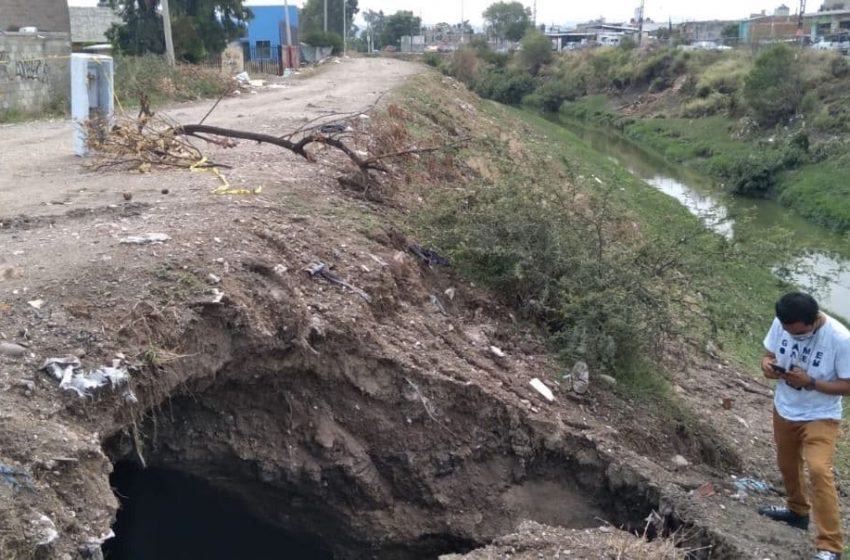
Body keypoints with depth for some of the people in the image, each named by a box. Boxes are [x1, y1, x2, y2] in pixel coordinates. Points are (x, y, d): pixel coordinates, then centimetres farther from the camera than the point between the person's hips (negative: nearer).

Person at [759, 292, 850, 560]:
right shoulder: (781, 323, -15)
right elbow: (769, 353, 2)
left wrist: (810, 382, -32)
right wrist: (767, 364, -22)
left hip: (821, 417, -5)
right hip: (784, 410, 5)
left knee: (819, 470, -22)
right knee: (787, 465, 22)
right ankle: (797, 510, 50)